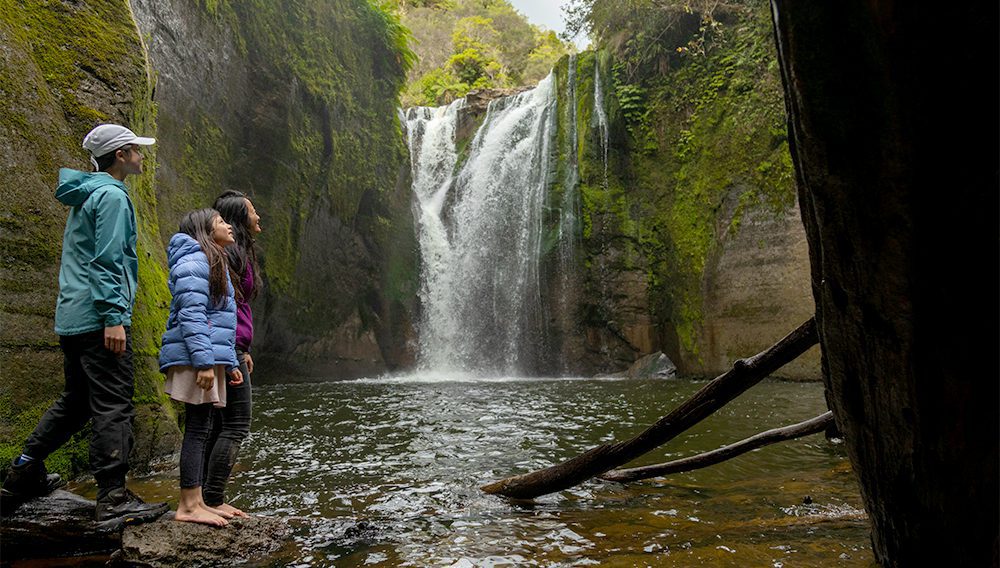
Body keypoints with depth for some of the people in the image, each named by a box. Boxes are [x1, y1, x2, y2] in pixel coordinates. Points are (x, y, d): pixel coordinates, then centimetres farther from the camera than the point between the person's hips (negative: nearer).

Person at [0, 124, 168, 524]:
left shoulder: (84, 195, 21)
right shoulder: (111, 195, -10)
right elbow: (106, 261, -19)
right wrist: (113, 317, -21)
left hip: (72, 318, 10)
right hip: (98, 316, -10)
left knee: (76, 400, 20)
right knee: (113, 405, -8)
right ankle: (113, 498, -5)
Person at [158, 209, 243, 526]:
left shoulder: (213, 262, 25)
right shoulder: (194, 260, -8)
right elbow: (191, 314, -18)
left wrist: (230, 363, 23)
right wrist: (204, 361, -23)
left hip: (211, 359, 10)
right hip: (195, 358, -10)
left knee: (201, 430, 10)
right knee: (198, 429, -8)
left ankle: (196, 502, 15)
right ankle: (188, 506, -3)